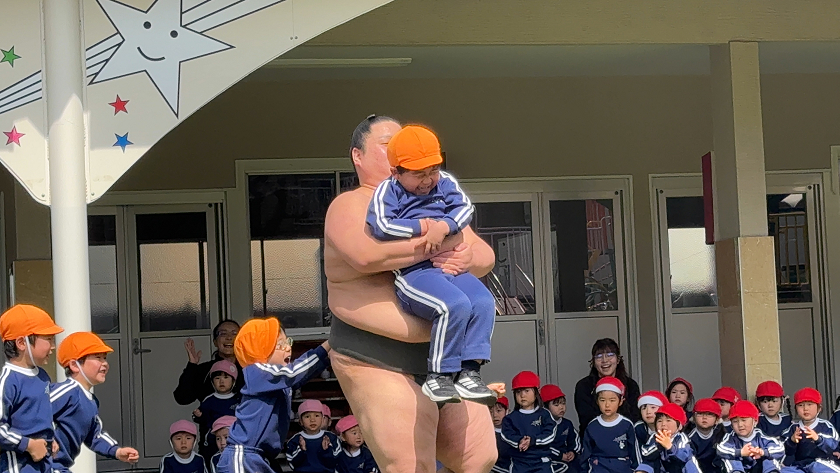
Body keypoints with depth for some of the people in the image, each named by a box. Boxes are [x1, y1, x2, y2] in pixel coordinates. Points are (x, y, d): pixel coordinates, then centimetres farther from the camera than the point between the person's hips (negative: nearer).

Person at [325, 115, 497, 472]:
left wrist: (466, 259, -14)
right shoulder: (350, 205, -2)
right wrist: (440, 244, -19)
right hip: (379, 364, -7)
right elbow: (366, 254, -25)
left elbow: (486, 255, 10)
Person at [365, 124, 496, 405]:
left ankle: (468, 371, -18)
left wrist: (443, 226, -16)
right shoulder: (387, 192, 2)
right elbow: (381, 226, -15)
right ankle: (439, 377, -21)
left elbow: (465, 208, 3)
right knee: (455, 305, -31)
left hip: (452, 267, 6)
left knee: (484, 302, -20)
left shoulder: (445, 183, 17)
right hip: (413, 273, -6)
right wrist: (424, 226, -9)